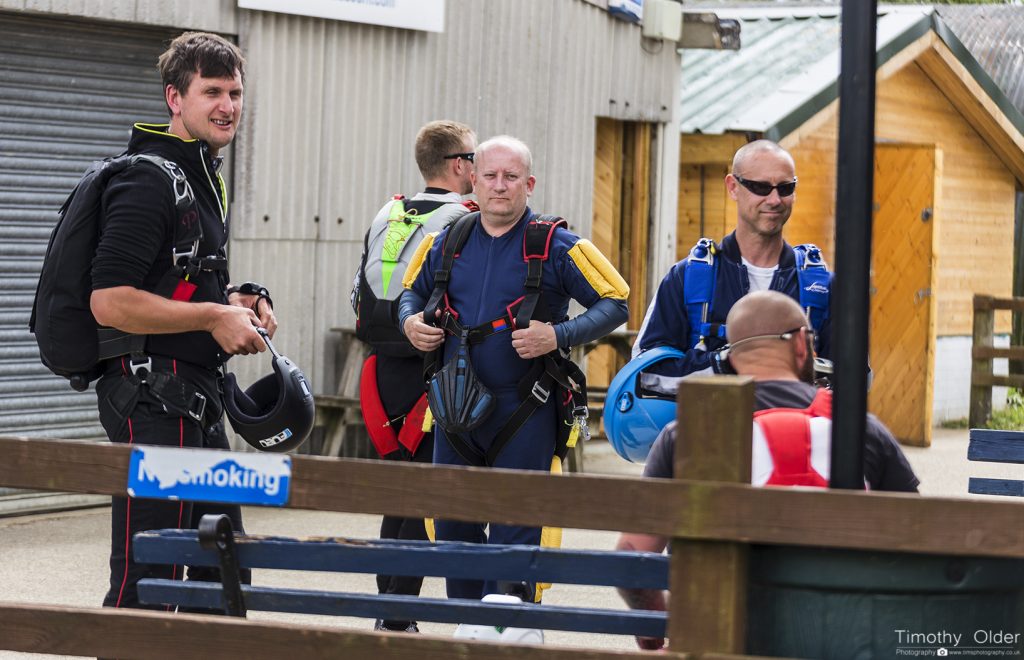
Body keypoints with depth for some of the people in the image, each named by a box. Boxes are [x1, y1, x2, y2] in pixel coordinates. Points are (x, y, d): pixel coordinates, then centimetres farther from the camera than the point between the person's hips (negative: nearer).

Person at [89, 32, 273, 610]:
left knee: (223, 567, 15)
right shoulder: (150, 181, -15)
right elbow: (110, 302, -23)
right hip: (152, 394, -10)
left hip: (196, 395, 10)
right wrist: (215, 316, -17)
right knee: (147, 578, -9)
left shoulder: (205, 177, 17)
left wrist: (233, 301, 10)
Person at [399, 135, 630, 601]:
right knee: (453, 527, 10)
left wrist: (559, 336, -17)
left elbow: (615, 304, -3)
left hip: (524, 411, -5)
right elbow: (415, 290, 26)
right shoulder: (448, 242, 8)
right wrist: (410, 322, 3)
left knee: (514, 535, -4)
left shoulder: (555, 246, -5)